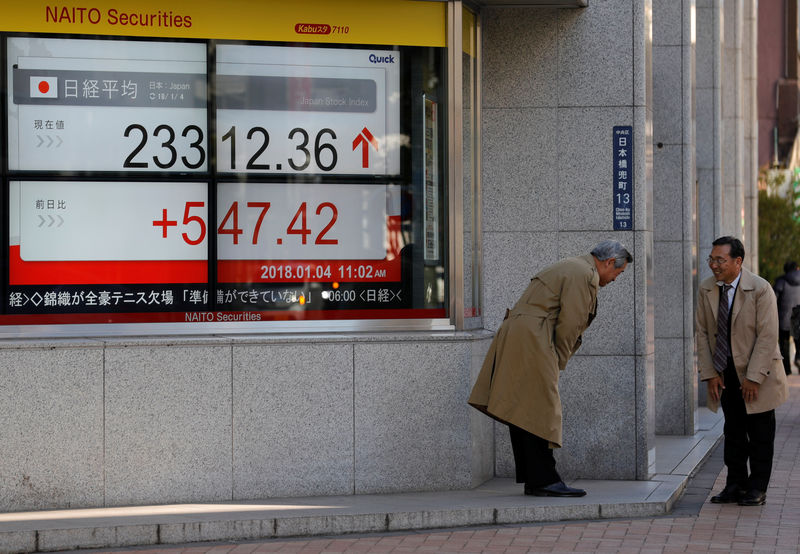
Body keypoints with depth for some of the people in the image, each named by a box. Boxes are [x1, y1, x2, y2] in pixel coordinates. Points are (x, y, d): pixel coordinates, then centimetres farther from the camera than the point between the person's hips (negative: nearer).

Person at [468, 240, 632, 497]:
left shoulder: (569, 268, 26)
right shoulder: (584, 275, -8)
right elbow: (569, 324, -13)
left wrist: (554, 360, 18)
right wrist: (558, 362, -4)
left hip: (514, 337, 11)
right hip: (531, 341, -11)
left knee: (523, 413, 9)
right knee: (540, 411, -10)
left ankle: (531, 479, 13)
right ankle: (543, 480, -9)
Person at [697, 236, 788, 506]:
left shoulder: (760, 289, -16)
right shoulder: (706, 289, -1)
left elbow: (767, 336, -17)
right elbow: (703, 333, 3)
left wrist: (754, 377, -19)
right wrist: (709, 373, -3)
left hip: (757, 372, -4)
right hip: (726, 373, 4)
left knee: (760, 433, 3)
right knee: (733, 431, 9)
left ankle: (757, 488, 11)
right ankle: (736, 484, 18)